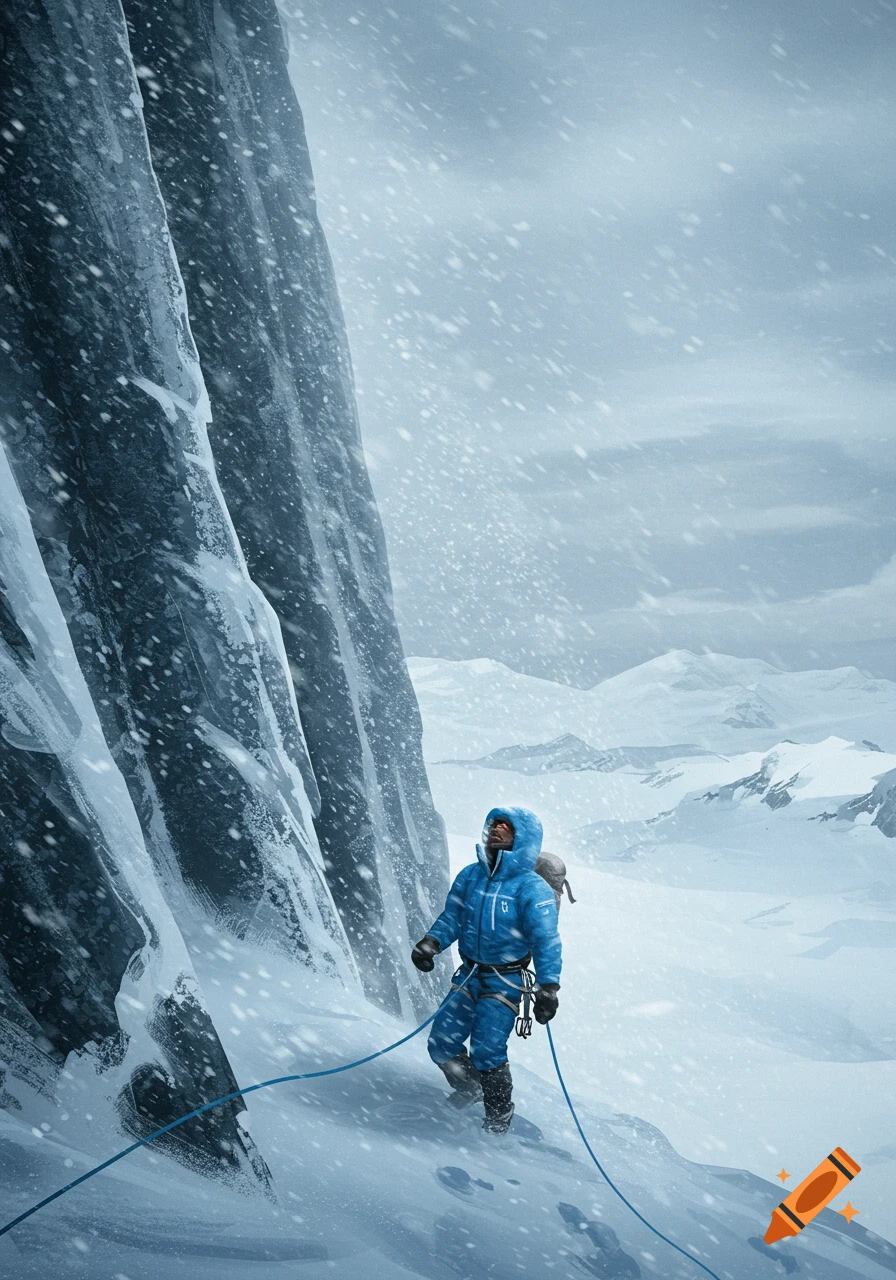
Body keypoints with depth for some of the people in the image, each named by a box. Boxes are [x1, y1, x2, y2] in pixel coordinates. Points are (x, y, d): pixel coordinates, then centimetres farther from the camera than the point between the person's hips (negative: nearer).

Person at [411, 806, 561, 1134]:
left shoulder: (532, 888, -15)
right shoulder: (470, 876, 1)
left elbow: (546, 940, -17)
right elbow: (452, 917, 7)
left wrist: (548, 986, -25)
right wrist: (432, 941, -12)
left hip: (505, 982, -5)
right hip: (469, 975, 5)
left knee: (486, 1052, -13)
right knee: (442, 1045, 5)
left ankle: (499, 1115, 10)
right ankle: (470, 1088, 35)